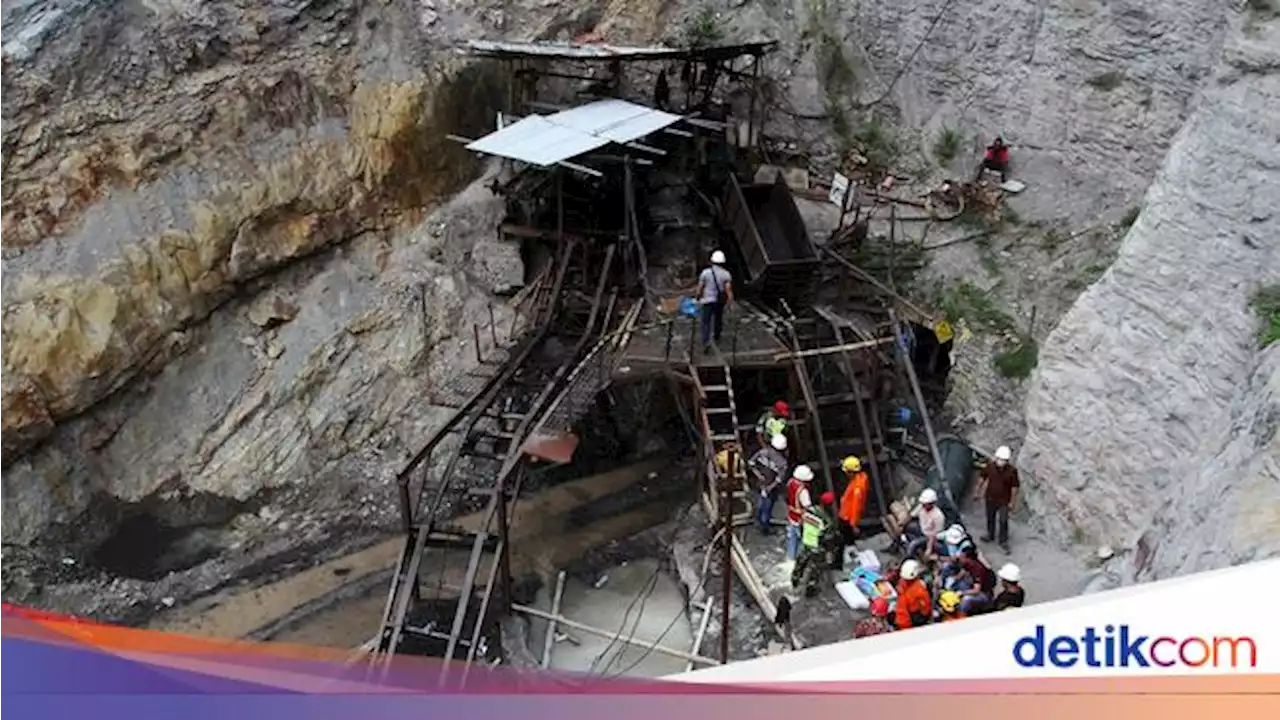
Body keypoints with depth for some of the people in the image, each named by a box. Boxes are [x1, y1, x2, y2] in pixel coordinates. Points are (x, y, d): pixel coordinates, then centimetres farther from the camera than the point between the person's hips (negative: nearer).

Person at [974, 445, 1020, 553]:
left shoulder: (1012, 471, -21)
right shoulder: (989, 467, -15)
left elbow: (1014, 487, -12)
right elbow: (982, 477, 2)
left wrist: (1012, 502, -8)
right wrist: (977, 490, 9)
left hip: (1004, 501, -3)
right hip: (990, 498, 3)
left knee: (1003, 521, 3)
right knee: (990, 518, 22)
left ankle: (1003, 541, 21)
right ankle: (990, 534, 46)